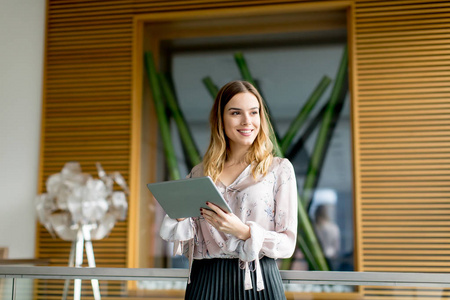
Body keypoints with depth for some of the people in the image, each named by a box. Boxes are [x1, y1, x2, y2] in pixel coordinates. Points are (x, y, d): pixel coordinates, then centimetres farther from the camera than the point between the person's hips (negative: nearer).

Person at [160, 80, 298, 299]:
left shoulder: (279, 168, -1)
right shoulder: (199, 173, 7)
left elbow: (287, 243, -6)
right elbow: (188, 247, 10)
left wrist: (243, 231, -22)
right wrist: (179, 215, -10)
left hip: (258, 282, -2)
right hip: (205, 282, 2)